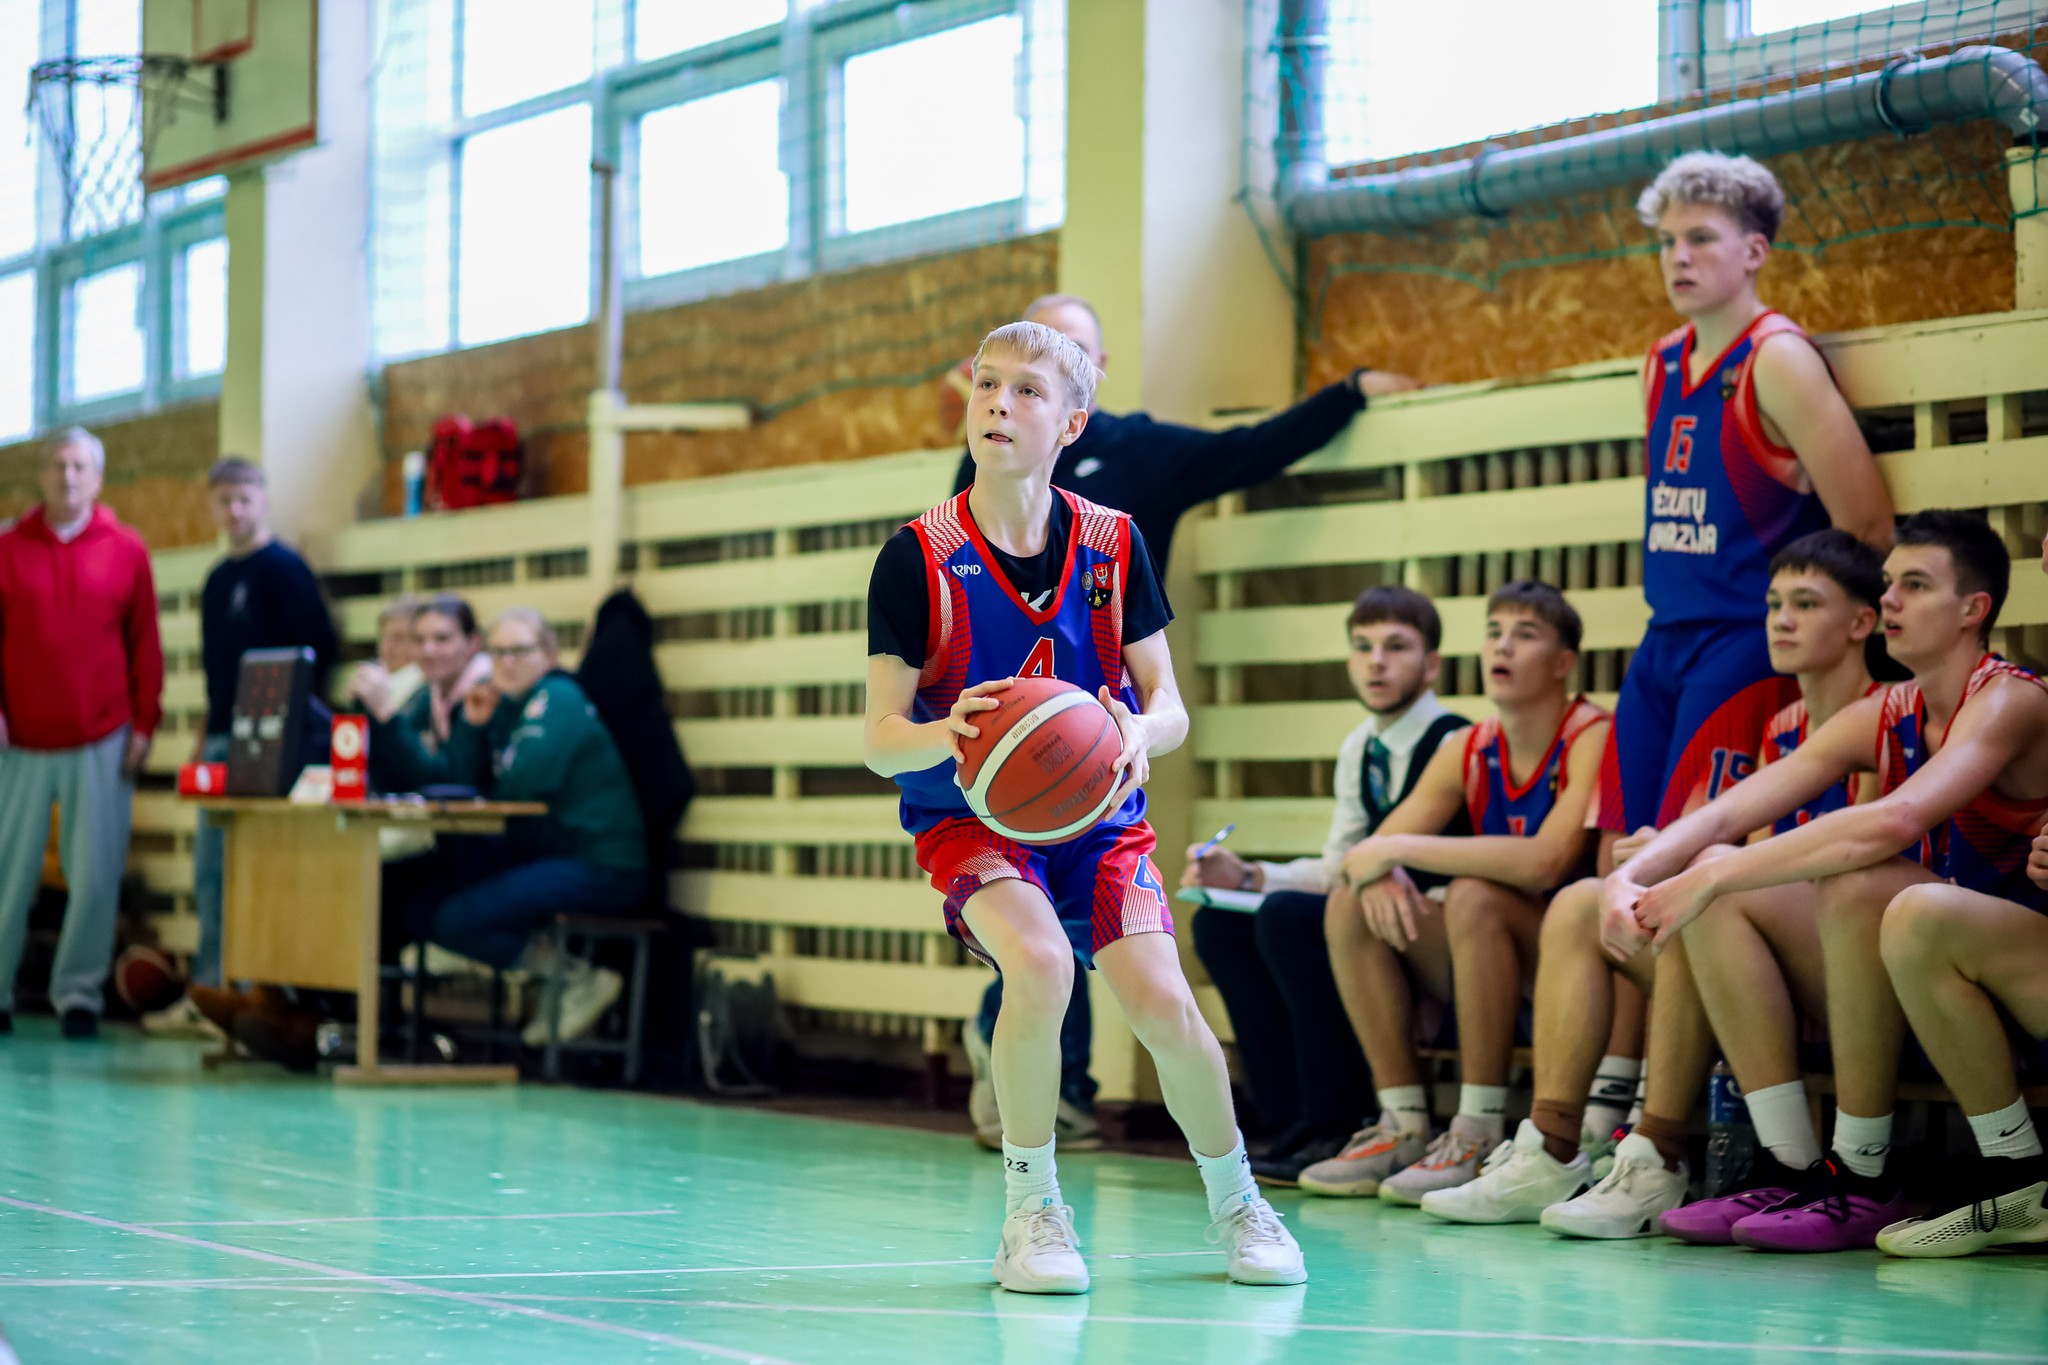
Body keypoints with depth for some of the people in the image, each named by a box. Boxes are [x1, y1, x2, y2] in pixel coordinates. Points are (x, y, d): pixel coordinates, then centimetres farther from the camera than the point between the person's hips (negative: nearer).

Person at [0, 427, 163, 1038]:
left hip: (101, 743, 0)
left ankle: (79, 994, 6)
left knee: (96, 877, -3)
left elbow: (145, 644, 5)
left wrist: (143, 724, 0)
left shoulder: (126, 551, 5)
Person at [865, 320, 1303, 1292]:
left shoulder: (1114, 544, -3)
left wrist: (1141, 736, -26)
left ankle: (1235, 1200, 11)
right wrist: (947, 735, -35)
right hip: (970, 815, -2)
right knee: (1040, 966, -31)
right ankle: (1031, 1211, -11)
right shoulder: (917, 558, -11)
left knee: (1161, 1002, -17)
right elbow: (879, 740, -11)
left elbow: (1169, 704, -1)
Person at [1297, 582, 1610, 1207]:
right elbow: (1374, 846, 4)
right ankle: (1404, 1127, -6)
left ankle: (1479, 1137, -25)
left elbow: (1545, 861, -31)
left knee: (1472, 895, -32)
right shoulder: (1468, 752, 5)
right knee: (1351, 905, -7)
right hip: (1496, 969, 7)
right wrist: (1375, 869, -22)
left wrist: (1400, 849, -25)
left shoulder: (1593, 739, -16)